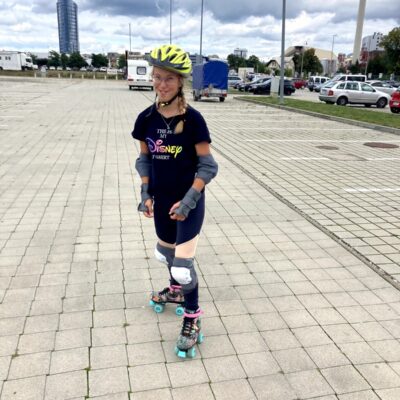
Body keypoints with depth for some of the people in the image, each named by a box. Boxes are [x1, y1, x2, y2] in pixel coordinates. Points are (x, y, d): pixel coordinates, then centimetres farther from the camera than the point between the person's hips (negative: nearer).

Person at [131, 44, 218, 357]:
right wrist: (145, 193, 0)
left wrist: (188, 200, -18)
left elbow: (207, 165, -13)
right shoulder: (147, 118, -2)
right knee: (167, 251, 23)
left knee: (183, 262, -6)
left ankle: (192, 319, 15)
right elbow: (145, 159, 8)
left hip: (188, 201, -5)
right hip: (161, 200, 5)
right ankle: (176, 291, 51)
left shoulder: (192, 119, -16)